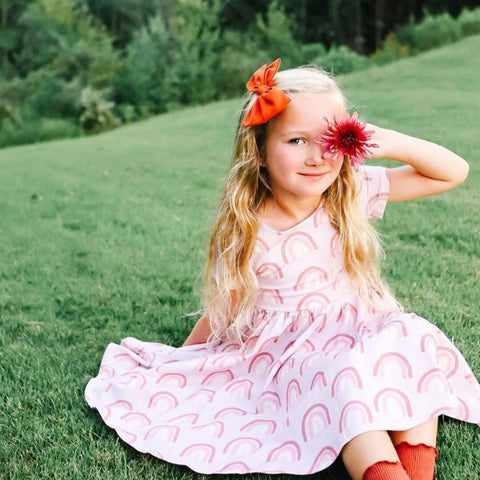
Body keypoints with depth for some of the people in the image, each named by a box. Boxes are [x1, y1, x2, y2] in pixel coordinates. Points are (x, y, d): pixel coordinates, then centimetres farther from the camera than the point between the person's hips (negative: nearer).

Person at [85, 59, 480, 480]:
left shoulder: (354, 195, -5)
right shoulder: (246, 231, -10)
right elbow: (224, 308, 3)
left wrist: (388, 143, -19)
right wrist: (181, 361, 7)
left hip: (361, 335, 3)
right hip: (291, 352, -3)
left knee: (414, 339, -28)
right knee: (344, 377, -35)